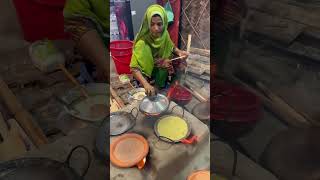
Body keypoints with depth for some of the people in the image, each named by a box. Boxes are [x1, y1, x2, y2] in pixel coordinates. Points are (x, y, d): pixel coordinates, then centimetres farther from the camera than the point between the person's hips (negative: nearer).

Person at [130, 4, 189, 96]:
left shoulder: (164, 34, -13)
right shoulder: (142, 43, -31)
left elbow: (171, 47, 7)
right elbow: (134, 68, -34)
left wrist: (179, 52, -15)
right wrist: (146, 84, -48)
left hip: (162, 70, 6)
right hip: (148, 75, -5)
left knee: (181, 62, -9)